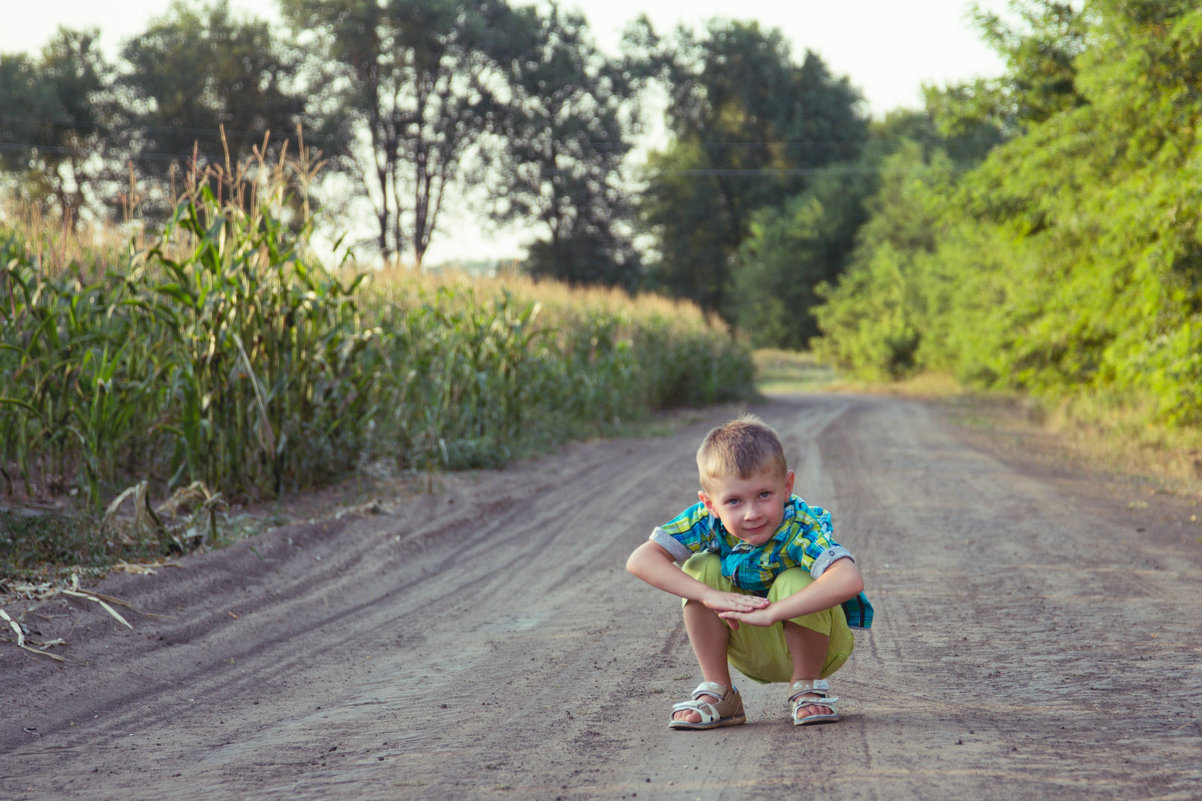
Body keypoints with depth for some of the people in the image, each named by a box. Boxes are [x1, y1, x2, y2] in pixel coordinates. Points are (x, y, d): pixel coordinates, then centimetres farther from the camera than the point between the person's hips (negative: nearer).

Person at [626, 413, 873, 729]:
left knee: (795, 582, -33)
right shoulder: (707, 521, -20)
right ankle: (717, 693, -6)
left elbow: (849, 581, -51)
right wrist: (711, 596, -39)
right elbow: (640, 560, -28)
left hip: (815, 642, -3)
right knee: (701, 569, -19)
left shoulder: (802, 528, -32)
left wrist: (770, 613, -49)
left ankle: (808, 687, -7)